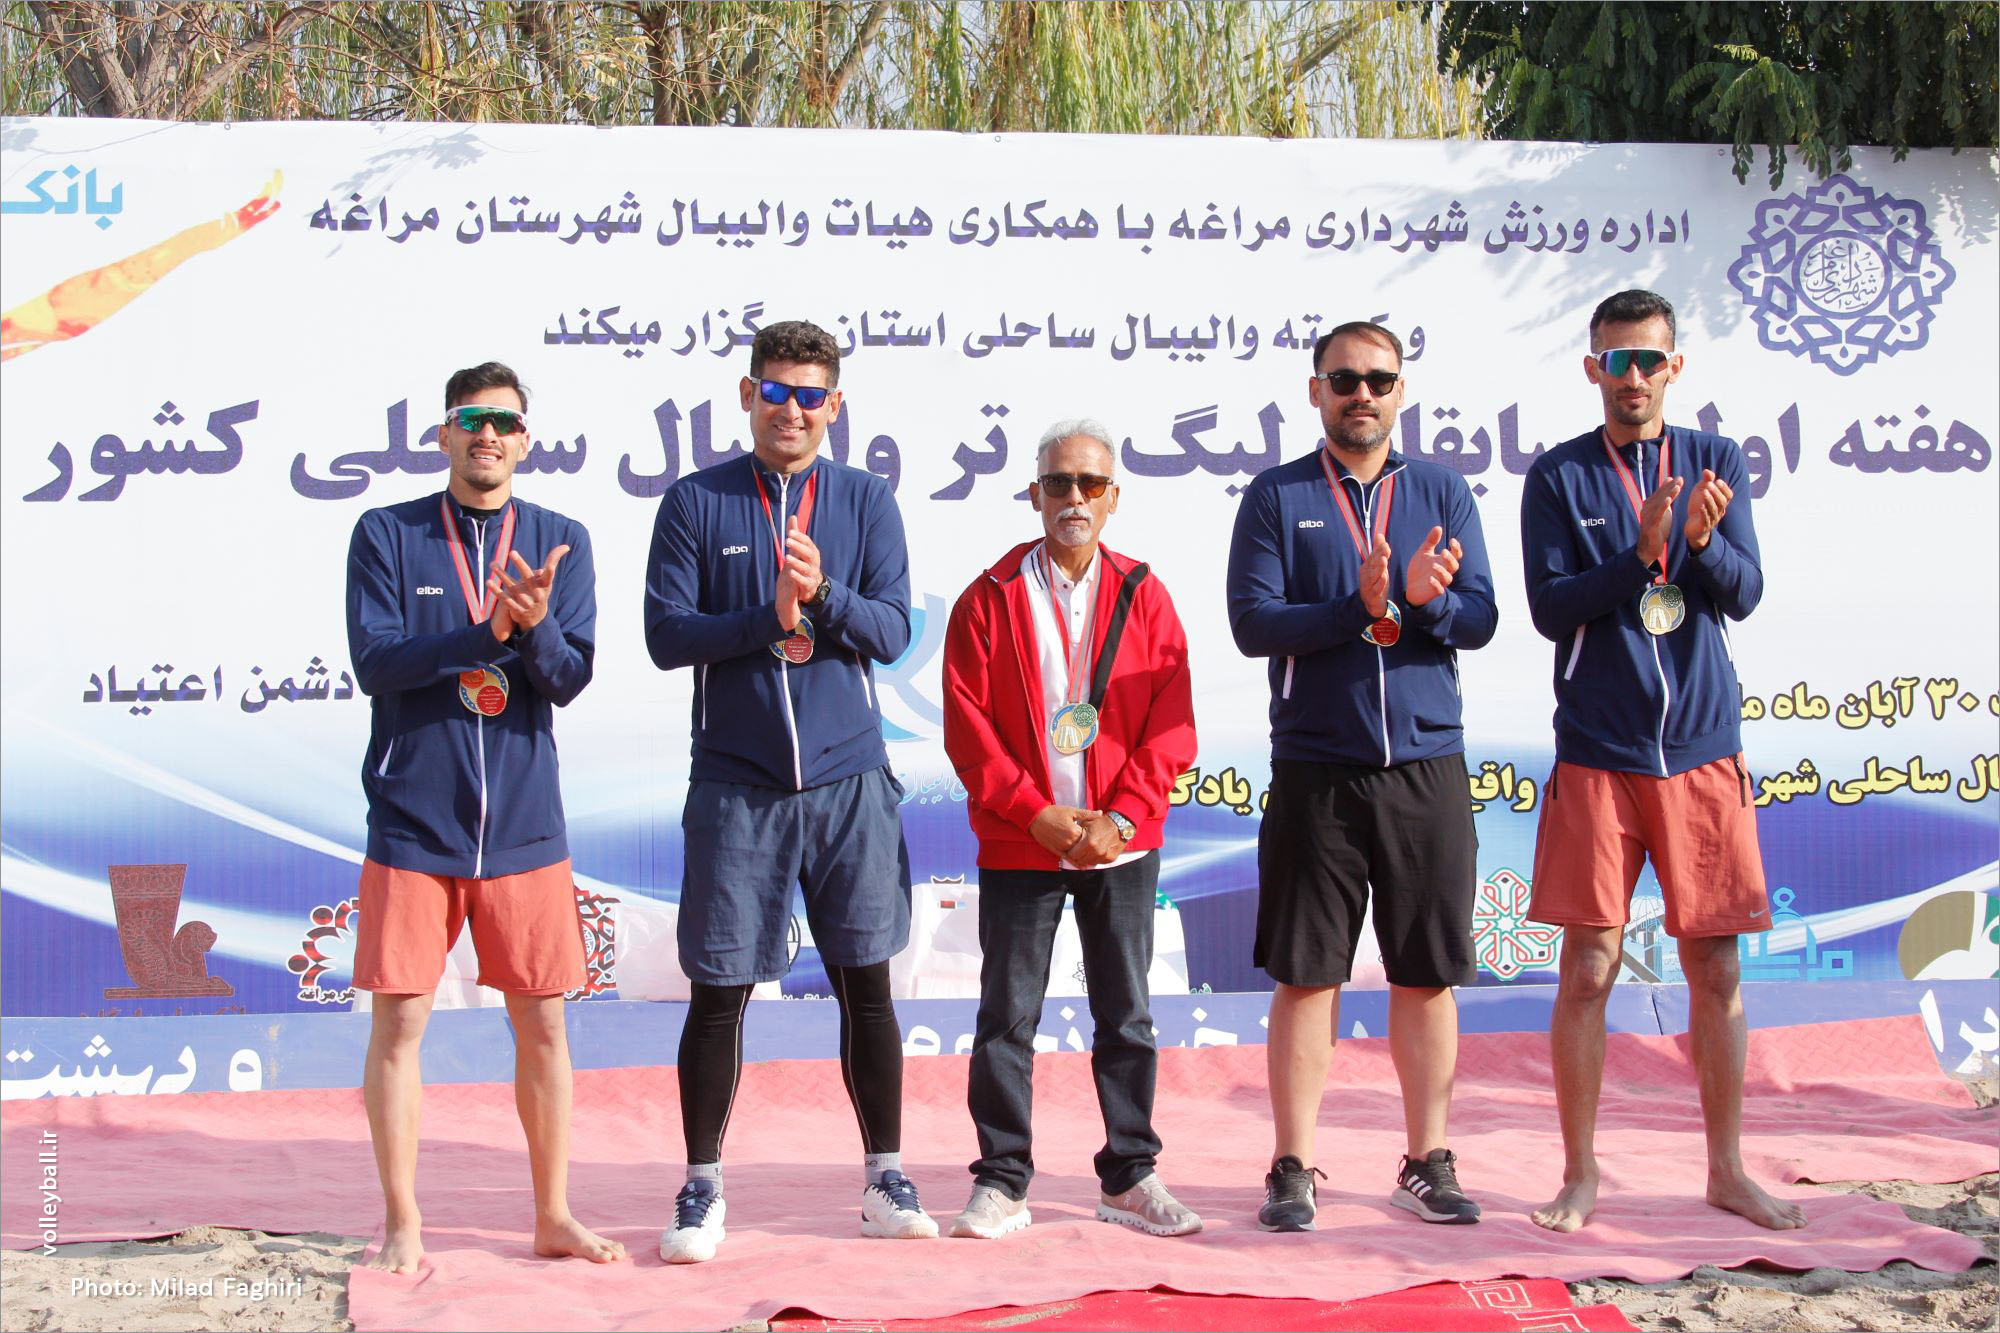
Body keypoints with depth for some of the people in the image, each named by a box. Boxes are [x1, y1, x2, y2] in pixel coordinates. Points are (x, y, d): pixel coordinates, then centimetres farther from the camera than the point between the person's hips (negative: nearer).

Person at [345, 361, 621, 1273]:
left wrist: (535, 624, -24)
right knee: (400, 1020, 1)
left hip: (523, 822, 2)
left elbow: (570, 678, -2)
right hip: (414, 821, -2)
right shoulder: (386, 535, 1)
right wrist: (491, 631, -20)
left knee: (543, 1024, 7)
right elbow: (375, 659, -10)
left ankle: (553, 1216, 19)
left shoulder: (561, 542, 6)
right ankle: (401, 1223, 13)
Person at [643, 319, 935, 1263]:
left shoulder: (865, 501, 7)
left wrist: (824, 594, -19)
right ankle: (702, 1189, 14)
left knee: (866, 982, 5)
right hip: (735, 784, -1)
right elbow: (666, 635, -3)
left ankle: (886, 1180, 17)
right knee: (719, 991, 2)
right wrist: (770, 622, -15)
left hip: (849, 779, 1)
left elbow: (892, 630, -1)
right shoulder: (695, 503, 4)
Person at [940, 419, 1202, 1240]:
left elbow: (1171, 725, 1)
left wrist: (1121, 817, -12)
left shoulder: (1143, 596, 5)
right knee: (1007, 1016, 2)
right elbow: (968, 726, -4)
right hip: (1018, 847, -1)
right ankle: (1001, 1183, 10)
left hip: (1121, 844, 2)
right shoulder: (990, 599, 1)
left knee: (1126, 1015, 9)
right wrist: (1036, 812, -13)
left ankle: (1130, 1178, 19)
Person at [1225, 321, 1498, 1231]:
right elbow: (1252, 622, -7)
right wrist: (1364, 609, -19)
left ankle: (1427, 1163, 17)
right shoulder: (1276, 498, 4)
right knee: (1307, 975, 1)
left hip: (1426, 765, 2)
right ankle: (1293, 1170, 9)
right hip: (1314, 770, -2)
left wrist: (1423, 602, -21)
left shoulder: (1442, 492, 10)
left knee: (1427, 974, 6)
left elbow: (1480, 618, 0)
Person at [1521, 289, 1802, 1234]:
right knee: (1589, 966, -1)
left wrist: (1703, 540, -22)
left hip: (1702, 749, 2)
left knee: (1715, 968, 7)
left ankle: (1726, 1169, 19)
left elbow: (1745, 594, -1)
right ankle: (1580, 1172, 11)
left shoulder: (1718, 464, 8)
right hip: (1598, 755, -2)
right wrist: (1642, 553, -20)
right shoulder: (1559, 478, 2)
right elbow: (1551, 607, -7)